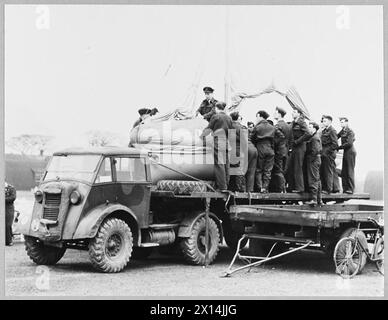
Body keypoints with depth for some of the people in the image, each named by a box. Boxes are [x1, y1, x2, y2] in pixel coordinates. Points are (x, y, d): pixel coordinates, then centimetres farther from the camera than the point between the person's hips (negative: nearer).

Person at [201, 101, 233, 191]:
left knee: (219, 164, -5)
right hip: (227, 143, 6)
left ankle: (222, 187, -9)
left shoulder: (215, 116, -5)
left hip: (218, 143, -6)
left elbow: (208, 129, -2)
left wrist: (201, 135, 13)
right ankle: (226, 185, 12)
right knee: (226, 164, 9)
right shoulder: (228, 118, 11)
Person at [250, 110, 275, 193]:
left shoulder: (257, 127, -5)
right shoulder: (272, 127, 6)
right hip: (270, 150, 3)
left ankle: (259, 187, 1)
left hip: (260, 150, -3)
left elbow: (252, 139, -1)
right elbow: (274, 139, 7)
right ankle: (265, 187, 3)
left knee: (259, 170, 7)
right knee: (268, 170, 7)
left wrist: (255, 147, 13)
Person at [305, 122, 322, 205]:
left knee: (313, 180, -10)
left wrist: (310, 158, -15)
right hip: (316, 160, 11)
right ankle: (319, 199, 19)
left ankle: (314, 199, -12)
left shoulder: (315, 138, -14)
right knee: (317, 180, 13)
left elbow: (315, 150, -22)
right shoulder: (313, 137, 17)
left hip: (313, 161, -11)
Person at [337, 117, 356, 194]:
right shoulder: (342, 131, 13)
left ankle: (350, 189, 0)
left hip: (350, 152, -8)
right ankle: (345, 188, 12)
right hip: (346, 152, 8)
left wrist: (339, 147, -15)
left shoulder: (350, 131, -10)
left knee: (349, 171, -4)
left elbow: (349, 143, -18)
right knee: (344, 172, 8)